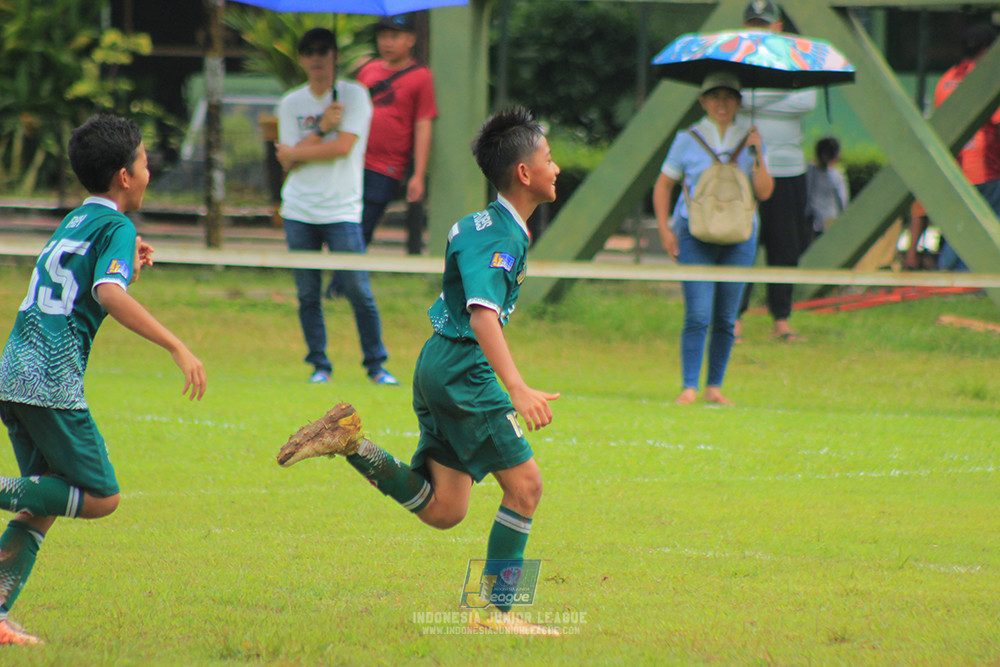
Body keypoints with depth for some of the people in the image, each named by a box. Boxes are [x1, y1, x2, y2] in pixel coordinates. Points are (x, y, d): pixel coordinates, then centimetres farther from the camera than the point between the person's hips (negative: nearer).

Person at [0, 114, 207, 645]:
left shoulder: (74, 223, 22)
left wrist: (130, 266, 34)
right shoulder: (116, 228, -4)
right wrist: (177, 348, -24)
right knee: (101, 497, -3)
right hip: (51, 380, -9)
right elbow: (109, 293, -22)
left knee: (45, 504, 12)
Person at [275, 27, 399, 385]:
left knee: (359, 292, -6)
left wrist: (295, 152, -2)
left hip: (342, 210, -3)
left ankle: (376, 365, 4)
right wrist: (321, 130, -12)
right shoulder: (291, 103, 9)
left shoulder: (354, 96, -1)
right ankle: (319, 365, 11)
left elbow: (343, 146, -12)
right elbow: (288, 161, 0)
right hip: (299, 211, 3)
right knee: (307, 295, 3)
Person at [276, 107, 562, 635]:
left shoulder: (485, 224, 14)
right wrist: (517, 388, -42)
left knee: (441, 511, 9)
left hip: (441, 367, 10)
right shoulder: (500, 238, -17)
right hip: (462, 368, -10)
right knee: (523, 483, -8)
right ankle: (495, 610, -6)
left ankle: (350, 441, 6)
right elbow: (482, 314, -31)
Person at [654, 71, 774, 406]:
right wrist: (664, 229, 0)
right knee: (698, 315, -12)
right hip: (695, 235, -2)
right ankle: (689, 387, -10)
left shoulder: (750, 139, 9)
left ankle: (715, 386, 13)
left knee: (726, 318, 4)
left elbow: (764, 192, 2)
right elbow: (663, 186, 10)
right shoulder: (688, 139, 4)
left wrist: (757, 155, -11)